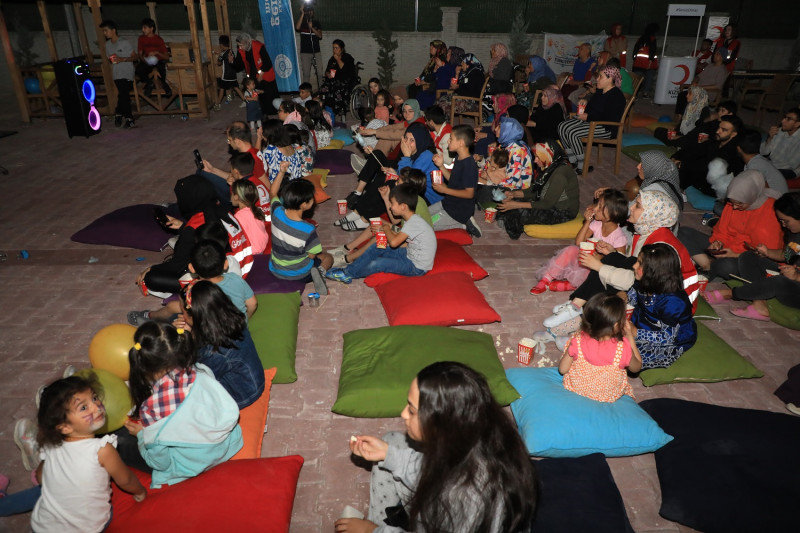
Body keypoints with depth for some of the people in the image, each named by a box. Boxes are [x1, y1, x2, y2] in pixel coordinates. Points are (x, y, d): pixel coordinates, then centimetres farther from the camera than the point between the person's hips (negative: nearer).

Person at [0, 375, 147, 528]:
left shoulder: (50, 447, -12)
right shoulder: (102, 449, -27)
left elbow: (40, 476, 9)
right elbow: (125, 481, -11)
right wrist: (141, 491, 10)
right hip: (88, 527, -4)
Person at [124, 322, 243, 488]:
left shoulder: (150, 410, -29)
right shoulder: (203, 372, -22)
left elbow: (161, 463, -15)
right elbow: (232, 411, -6)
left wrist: (140, 434, 1)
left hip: (190, 470, -4)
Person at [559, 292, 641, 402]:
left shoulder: (577, 341, -27)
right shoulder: (622, 348, -29)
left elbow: (562, 369, -12)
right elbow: (637, 367, -5)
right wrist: (630, 336, -6)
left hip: (576, 388, 1)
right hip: (610, 396, -1)